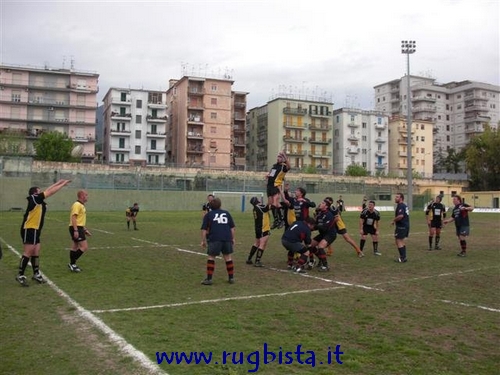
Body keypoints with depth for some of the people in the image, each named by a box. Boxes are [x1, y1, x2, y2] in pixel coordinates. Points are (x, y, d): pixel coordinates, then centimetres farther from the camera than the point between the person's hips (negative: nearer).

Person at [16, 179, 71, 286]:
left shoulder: (38, 201, 11)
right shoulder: (34, 199, -11)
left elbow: (48, 191, 21)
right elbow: (50, 192, -10)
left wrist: (58, 182, 21)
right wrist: (63, 184, -3)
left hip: (34, 230, 9)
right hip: (29, 230, -9)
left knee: (36, 252, 11)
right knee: (28, 253, -8)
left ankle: (36, 274, 18)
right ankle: (20, 275, -1)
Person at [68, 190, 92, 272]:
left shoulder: (81, 205, 17)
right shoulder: (77, 205, -14)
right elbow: (73, 217, -22)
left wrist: (85, 230, 25)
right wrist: (75, 230, -28)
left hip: (79, 228, 10)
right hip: (76, 228, -10)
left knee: (75, 247, 13)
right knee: (84, 246, -12)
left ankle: (72, 264, 19)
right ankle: (72, 263, -7)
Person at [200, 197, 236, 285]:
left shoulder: (208, 215, 9)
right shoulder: (226, 213, 17)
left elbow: (204, 229, 2)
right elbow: (233, 228, 15)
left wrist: (203, 240, 6)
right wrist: (232, 238, 20)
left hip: (214, 239, -3)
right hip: (227, 238, 3)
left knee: (211, 257, 5)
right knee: (228, 257, 13)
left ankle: (209, 279, 4)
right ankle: (231, 278, 18)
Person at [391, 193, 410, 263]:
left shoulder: (400, 206, -17)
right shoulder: (405, 206, 15)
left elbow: (400, 216, -29)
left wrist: (393, 220, -15)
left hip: (401, 227, -10)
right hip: (406, 225, 10)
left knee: (399, 242, -5)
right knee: (402, 241, 17)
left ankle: (402, 258, -4)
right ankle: (404, 257, 20)